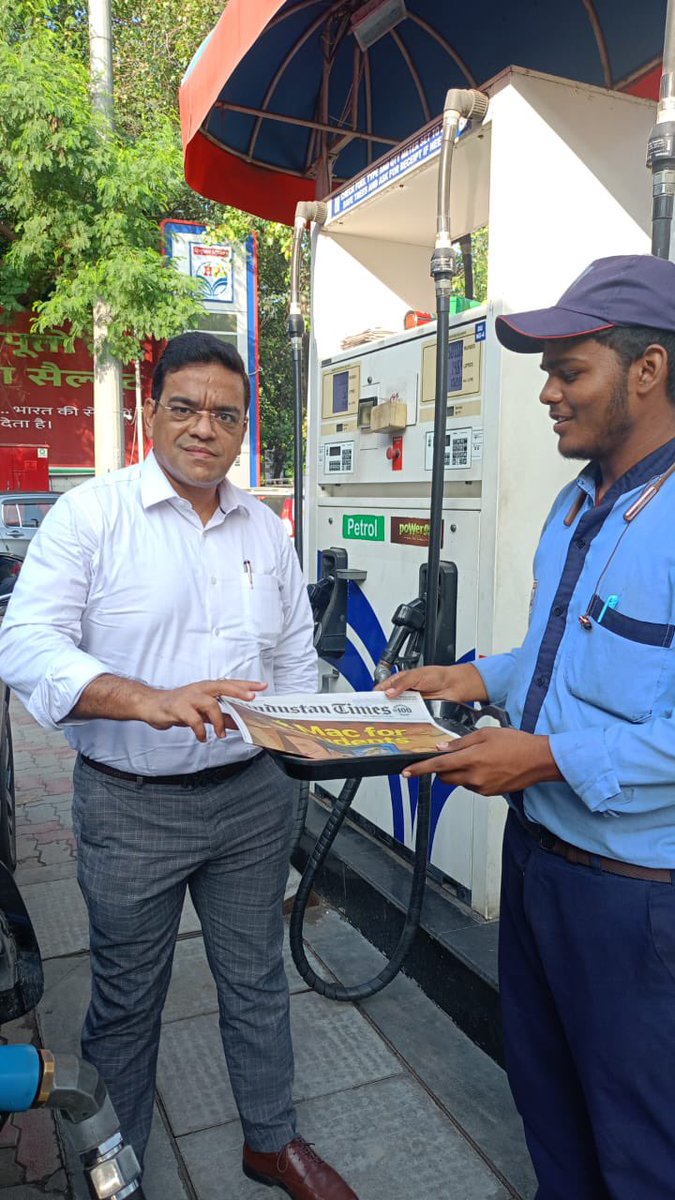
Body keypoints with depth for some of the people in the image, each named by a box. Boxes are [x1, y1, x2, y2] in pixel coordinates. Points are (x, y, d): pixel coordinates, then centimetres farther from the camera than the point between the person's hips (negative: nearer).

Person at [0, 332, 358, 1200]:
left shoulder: (266, 531, 7)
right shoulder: (91, 514, -9)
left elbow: (296, 656, 16)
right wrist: (153, 701, -33)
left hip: (253, 798, 4)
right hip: (132, 807, -3)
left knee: (256, 981, 19)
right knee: (126, 999, 15)